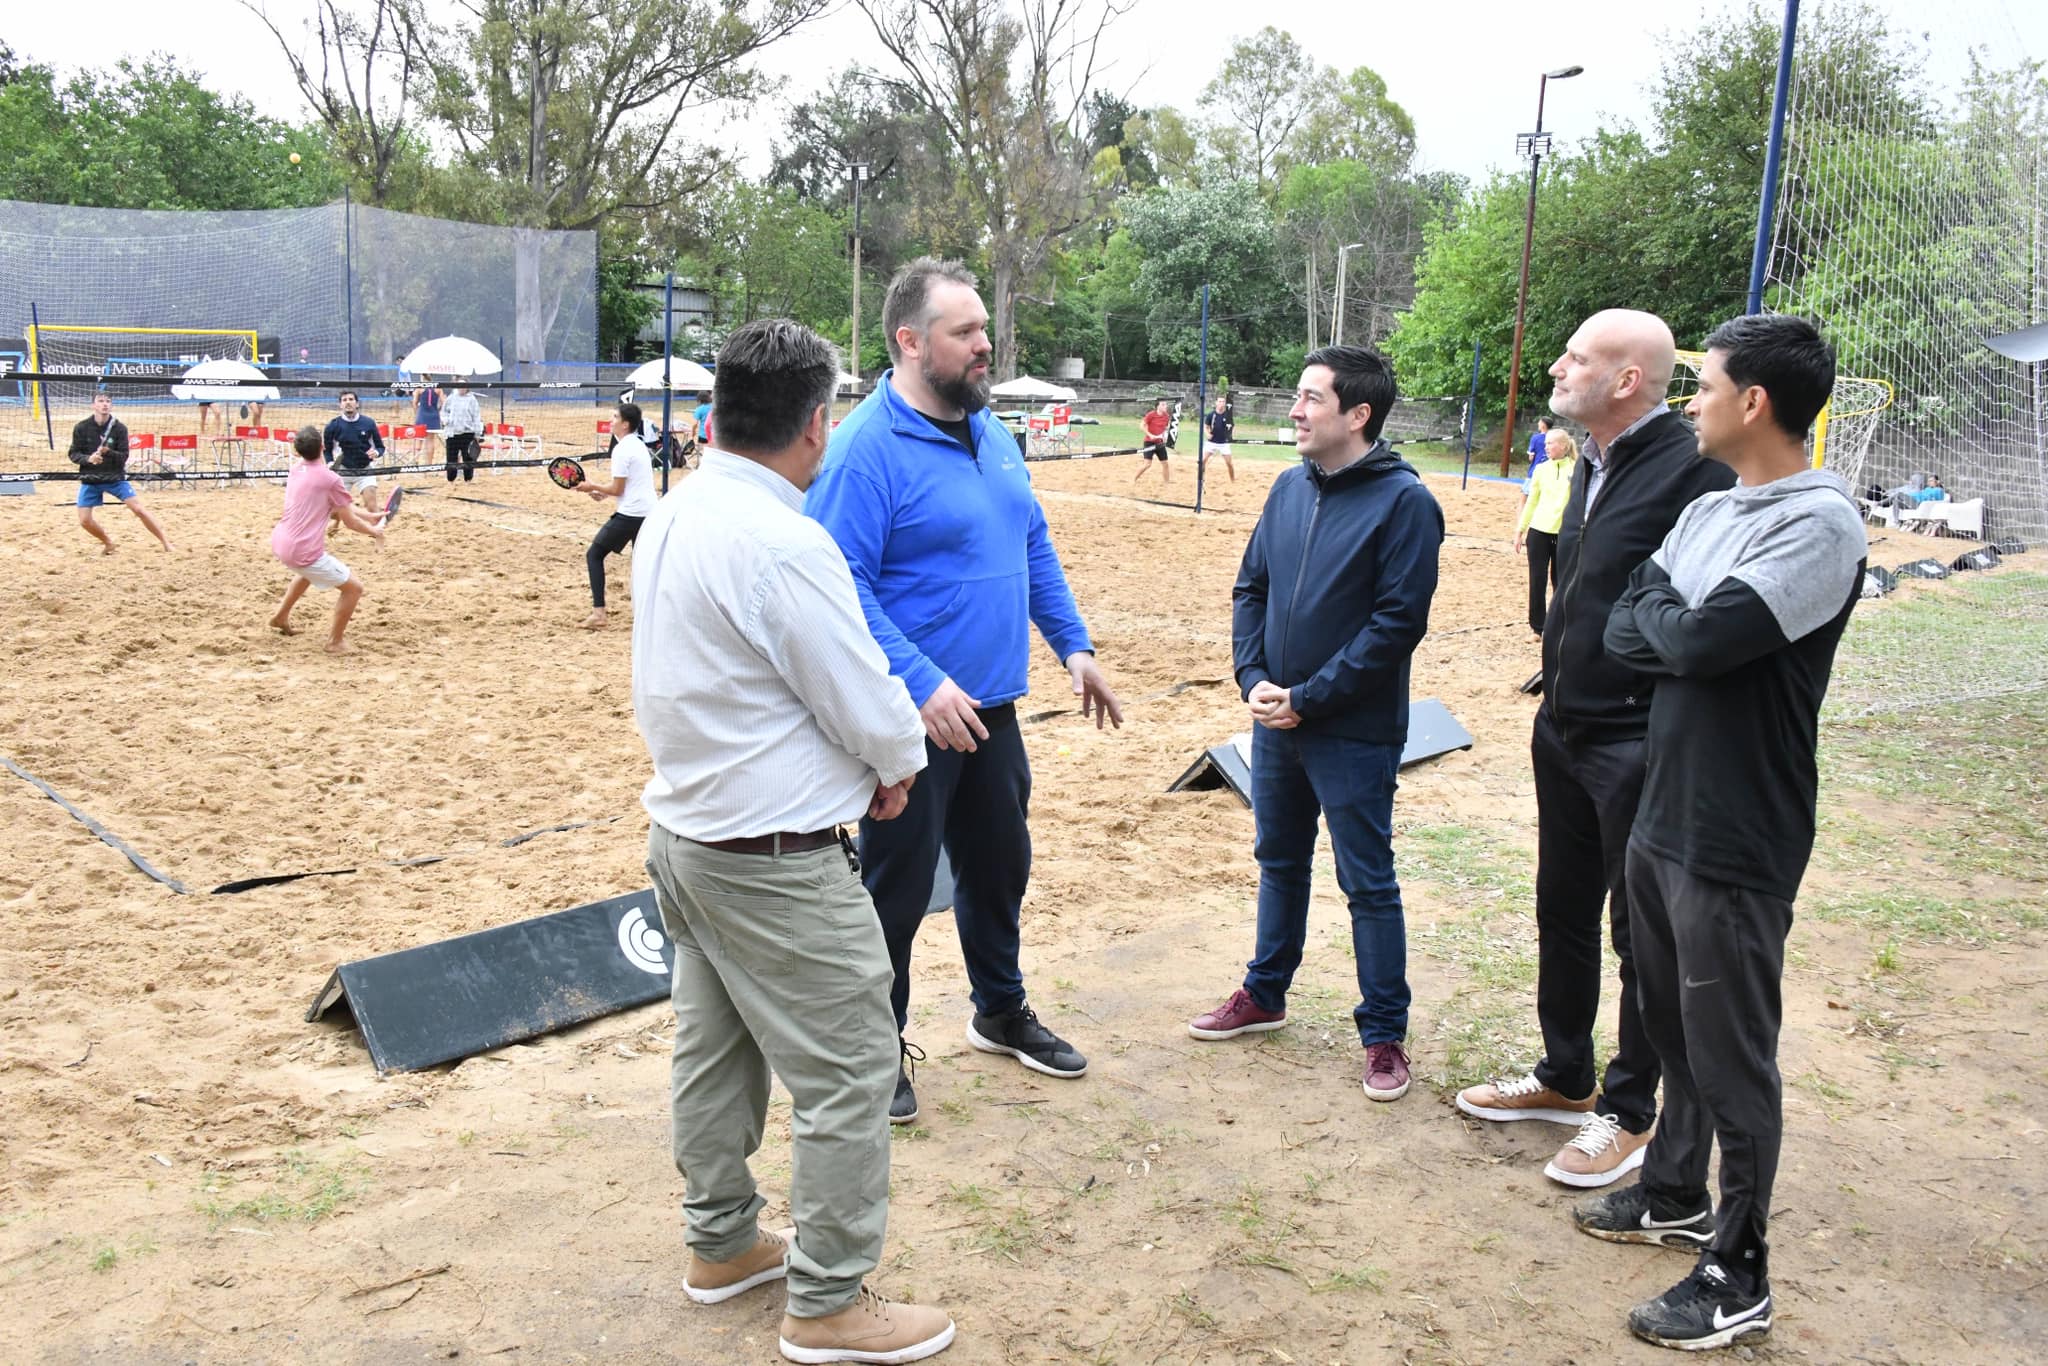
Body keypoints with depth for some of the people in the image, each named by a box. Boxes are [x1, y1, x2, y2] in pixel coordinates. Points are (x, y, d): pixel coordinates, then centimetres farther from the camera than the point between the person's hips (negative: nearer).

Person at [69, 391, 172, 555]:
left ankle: (164, 541, -2)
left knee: (138, 508, -14)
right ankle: (108, 542, 24)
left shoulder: (120, 428, -8)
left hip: (115, 477, -1)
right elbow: (73, 454, -2)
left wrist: (108, 452, -28)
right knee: (84, 520, -4)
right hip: (90, 479, 1)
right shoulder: (82, 427, -7)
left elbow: (123, 457, -8)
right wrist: (88, 458, -22)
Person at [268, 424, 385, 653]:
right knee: (354, 587, 5)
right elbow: (350, 522, -4)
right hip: (302, 552, -9)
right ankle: (335, 642, 14)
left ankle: (281, 617, 48)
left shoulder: (296, 470, 9)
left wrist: (369, 518, 24)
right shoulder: (330, 479, -13)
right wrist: (374, 531, 15)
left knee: (309, 570, 41)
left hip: (279, 542, 9)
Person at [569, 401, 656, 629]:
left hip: (630, 514, -8)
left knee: (594, 555, 2)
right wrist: (605, 493, 16)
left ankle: (598, 613, -6)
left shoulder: (622, 449, -13)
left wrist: (593, 486, 1)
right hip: (648, 513, 9)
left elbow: (617, 489, -13)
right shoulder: (639, 445, 15)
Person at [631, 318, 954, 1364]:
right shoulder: (783, 544, -25)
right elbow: (871, 708, -20)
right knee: (846, 1075, 4)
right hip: (774, 861, -10)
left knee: (713, 1048, 22)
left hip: (684, 830, 10)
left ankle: (721, 1243, 40)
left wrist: (868, 750, 8)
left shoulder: (671, 519, 4)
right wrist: (900, 760, 2)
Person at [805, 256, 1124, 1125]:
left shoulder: (990, 434, 9)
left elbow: (1034, 546, 17)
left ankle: (1001, 1011, 43)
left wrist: (1073, 645, 11)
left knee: (1000, 862, 21)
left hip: (991, 708, 8)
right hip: (913, 717, -8)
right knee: (897, 886, 5)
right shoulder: (867, 448, -18)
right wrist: (921, 683, -29)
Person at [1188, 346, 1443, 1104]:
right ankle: (1264, 993, 37)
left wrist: (1310, 698, -17)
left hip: (1354, 734, -6)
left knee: (1368, 883, 4)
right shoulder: (1290, 487, 5)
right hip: (1277, 721, 6)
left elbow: (1398, 622, -17)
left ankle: (1384, 1032, 19)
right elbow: (1250, 587, 10)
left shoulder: (1403, 501, -14)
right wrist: (1254, 678, -5)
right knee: (1279, 860, 19)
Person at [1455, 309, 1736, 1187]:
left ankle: (1630, 1112, 24)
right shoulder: (1595, 464, 10)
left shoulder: (1692, 471, -20)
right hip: (1565, 734, 9)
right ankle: (1565, 1080, 38)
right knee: (1563, 915, 20)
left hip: (1638, 747, -9)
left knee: (1641, 935, 7)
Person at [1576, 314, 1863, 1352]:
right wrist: (1677, 627, -15)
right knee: (1674, 1030, 23)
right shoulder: (1706, 512, 9)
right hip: (1658, 822, 9)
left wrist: (1659, 619, -8)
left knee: (1732, 1066, 5)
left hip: (1735, 849, -8)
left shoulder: (1820, 525, -19)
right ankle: (1675, 1197, 42)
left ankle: (1737, 1278, 21)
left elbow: (1702, 640, -27)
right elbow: (1622, 632, 3)